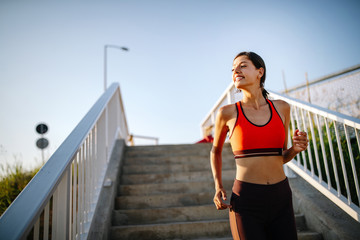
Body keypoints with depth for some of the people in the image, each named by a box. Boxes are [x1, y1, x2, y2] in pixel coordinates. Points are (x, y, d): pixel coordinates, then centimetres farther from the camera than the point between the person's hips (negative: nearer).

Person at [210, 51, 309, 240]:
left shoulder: (281, 108, 4)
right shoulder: (227, 113, -4)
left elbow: (282, 157, 14)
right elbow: (216, 150, 13)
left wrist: (296, 149, -8)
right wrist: (218, 186, 0)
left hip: (281, 199, 3)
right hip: (246, 202, -3)